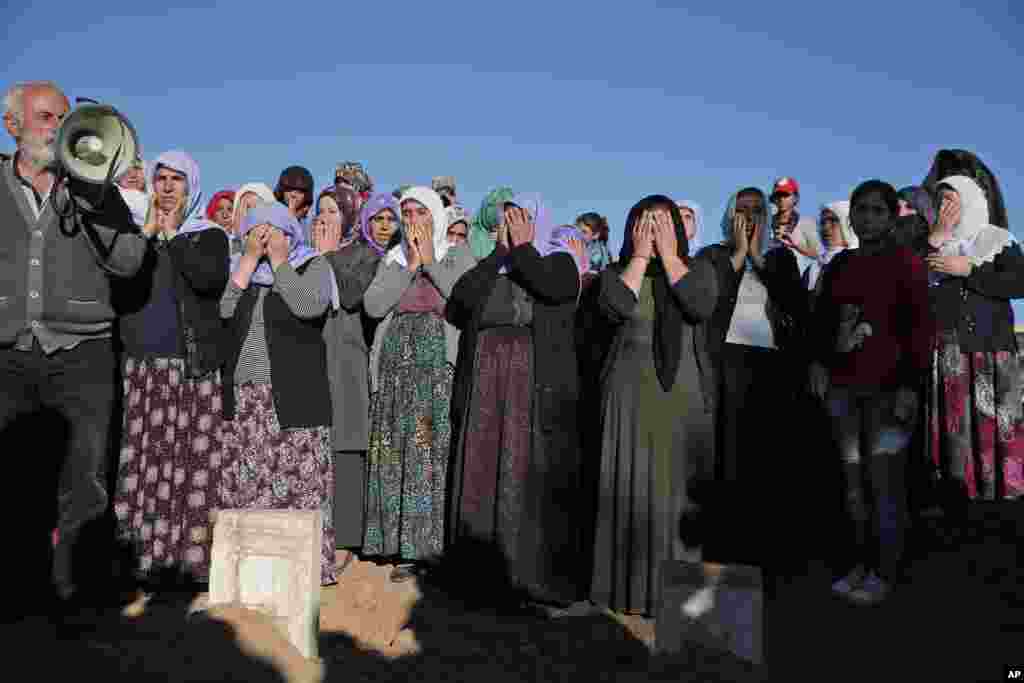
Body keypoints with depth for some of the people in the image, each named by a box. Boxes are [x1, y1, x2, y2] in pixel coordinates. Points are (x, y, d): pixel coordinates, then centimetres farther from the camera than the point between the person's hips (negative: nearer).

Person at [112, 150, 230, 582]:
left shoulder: (208, 235, 10)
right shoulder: (136, 233, 18)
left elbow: (211, 279, -12)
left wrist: (172, 235, -2)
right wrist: (148, 232, 0)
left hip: (193, 368, -2)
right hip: (140, 365, 3)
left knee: (192, 462, -6)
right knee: (139, 462, -2)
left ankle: (194, 555, -2)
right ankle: (139, 552, 6)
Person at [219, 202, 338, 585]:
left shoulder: (312, 266, 6)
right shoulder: (242, 270, 18)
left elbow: (310, 306, -16)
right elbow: (223, 309, -1)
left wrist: (277, 258, -7)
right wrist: (250, 258, -2)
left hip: (293, 398, -4)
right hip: (242, 398, 4)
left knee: (298, 482, -6)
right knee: (244, 483, 3)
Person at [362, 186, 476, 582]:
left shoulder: (458, 257, 9)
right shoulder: (392, 260, 17)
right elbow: (373, 305, 1)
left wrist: (430, 261, -4)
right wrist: (410, 265, -3)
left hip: (442, 363, -3)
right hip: (398, 363, 3)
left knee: (441, 451, -9)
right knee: (398, 453, 0)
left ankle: (442, 546, -1)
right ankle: (409, 548, 7)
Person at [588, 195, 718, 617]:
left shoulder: (699, 269, 9)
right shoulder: (617, 272, 8)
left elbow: (701, 307, -12)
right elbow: (614, 309, -14)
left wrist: (668, 254, -7)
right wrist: (640, 255, -6)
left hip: (684, 394, 0)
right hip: (631, 396, 0)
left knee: (679, 488, 2)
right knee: (634, 491, 0)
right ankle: (633, 587, 10)